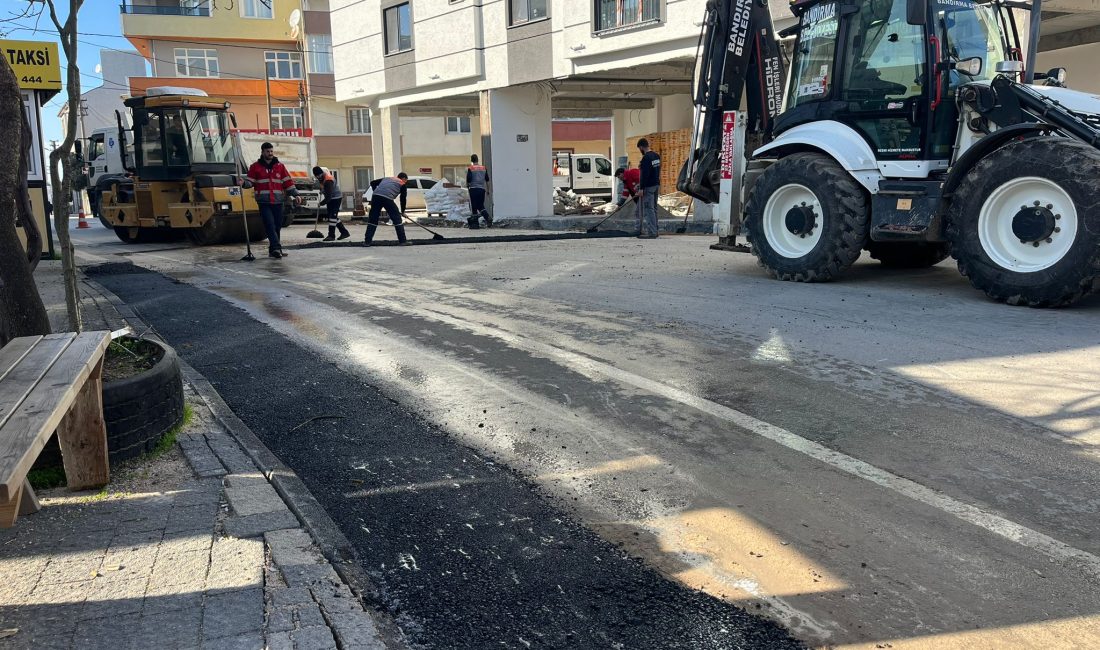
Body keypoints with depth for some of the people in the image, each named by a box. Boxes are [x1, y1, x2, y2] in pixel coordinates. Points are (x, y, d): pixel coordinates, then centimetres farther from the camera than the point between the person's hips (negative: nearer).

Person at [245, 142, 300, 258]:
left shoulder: (280, 166, 12)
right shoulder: (255, 167, 7)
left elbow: (288, 182, 12)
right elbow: (250, 182, 9)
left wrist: (295, 194, 3)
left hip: (278, 202, 3)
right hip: (264, 202, -3)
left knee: (277, 227, 5)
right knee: (270, 225, -14)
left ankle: (273, 250, 13)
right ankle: (276, 248, -22)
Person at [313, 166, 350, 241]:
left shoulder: (328, 181, -29)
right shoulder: (323, 176, -1)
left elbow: (328, 196, -29)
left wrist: (321, 203, -21)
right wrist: (322, 190, 15)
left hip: (336, 198, -10)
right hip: (331, 198, 10)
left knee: (333, 216, -12)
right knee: (334, 216, 11)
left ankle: (331, 235, -10)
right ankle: (344, 232, 17)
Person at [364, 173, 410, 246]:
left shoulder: (386, 179, 32)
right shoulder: (402, 185, 19)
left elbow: (373, 183, 26)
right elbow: (403, 199, 17)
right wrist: (403, 212, 27)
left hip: (375, 196, 4)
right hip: (387, 198, -4)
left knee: (372, 219, 12)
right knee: (397, 219, 8)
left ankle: (367, 241, 10)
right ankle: (403, 240, 10)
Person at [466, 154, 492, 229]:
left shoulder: (470, 169, -6)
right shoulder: (484, 168, 9)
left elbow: (468, 180, -10)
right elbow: (487, 180, 12)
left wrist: (467, 185, 11)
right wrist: (487, 190, 21)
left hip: (473, 189, -4)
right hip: (482, 189, 4)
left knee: (473, 207, 3)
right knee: (481, 206, 15)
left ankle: (474, 224, 6)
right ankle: (488, 218, -8)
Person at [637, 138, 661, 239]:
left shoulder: (646, 158, -17)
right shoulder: (656, 156, 12)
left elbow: (644, 174, -21)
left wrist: (642, 188, -19)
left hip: (649, 186, -10)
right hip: (656, 185, 10)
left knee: (648, 209, -7)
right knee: (653, 208, 15)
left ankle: (651, 232, -9)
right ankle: (654, 230, 20)